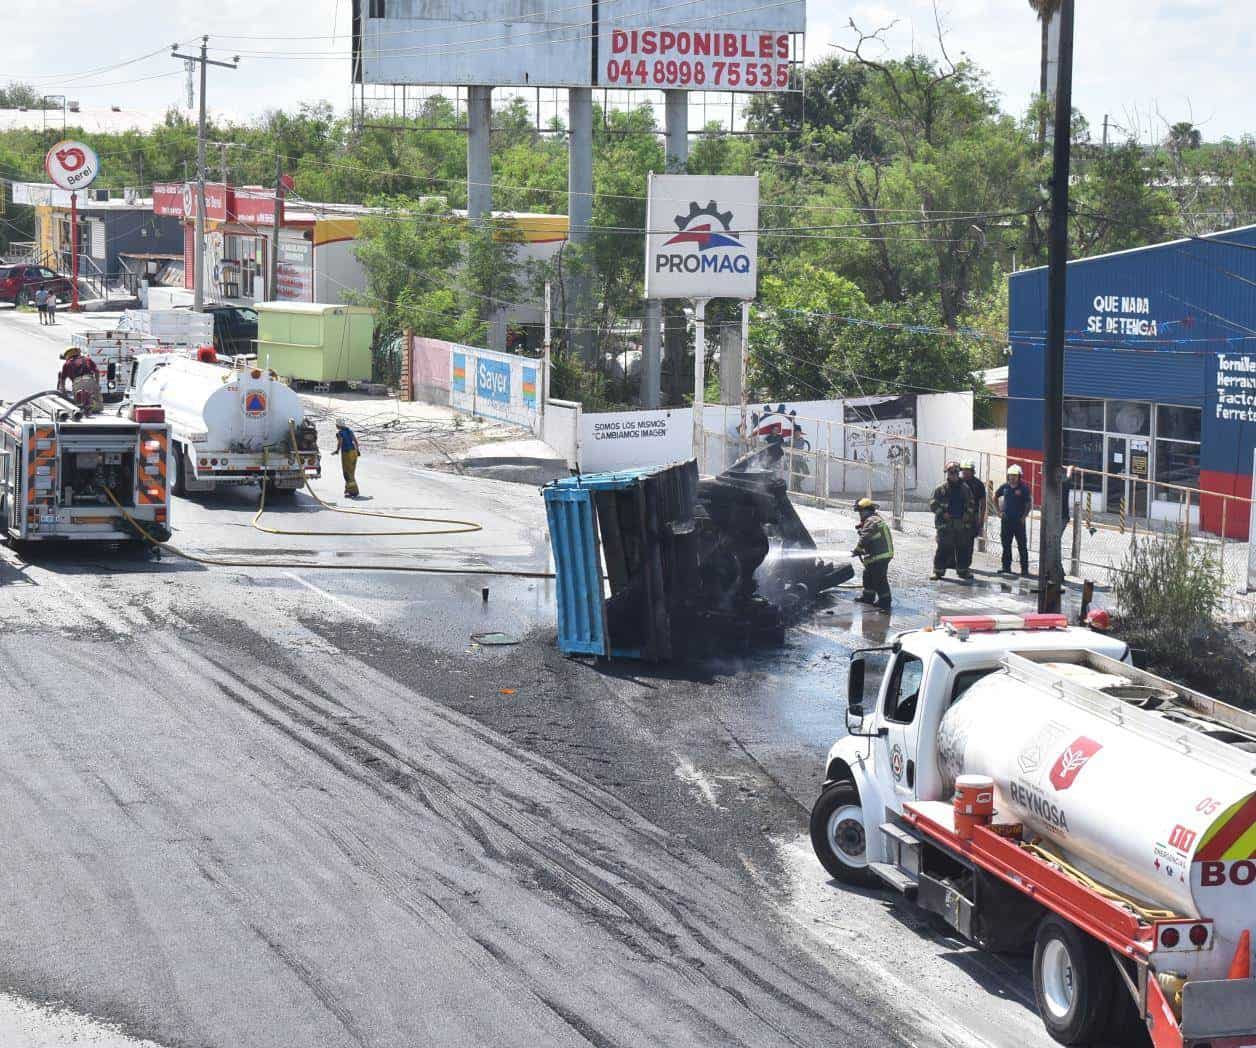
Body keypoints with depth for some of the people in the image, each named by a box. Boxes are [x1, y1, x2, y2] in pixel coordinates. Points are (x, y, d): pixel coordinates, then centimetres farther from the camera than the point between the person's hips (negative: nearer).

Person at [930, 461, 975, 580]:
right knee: (944, 548, -6)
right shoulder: (941, 488, 2)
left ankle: (962, 570, 17)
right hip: (945, 523, -3)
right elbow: (933, 504, 1)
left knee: (963, 547, 7)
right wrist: (942, 513, -11)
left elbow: (971, 503, 19)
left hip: (962, 523, 3)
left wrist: (968, 513, 2)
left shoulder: (965, 488, 12)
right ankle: (938, 570, 1)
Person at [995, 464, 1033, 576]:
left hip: (1019, 520, -4)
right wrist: (998, 511, 13)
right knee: (1006, 544, 8)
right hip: (1006, 520, 4)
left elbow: (1029, 504, -4)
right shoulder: (1005, 487, 6)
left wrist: (1024, 516, -10)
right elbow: (995, 497, 21)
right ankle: (1006, 566, 16)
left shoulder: (1024, 488, -6)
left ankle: (1024, 568, 4)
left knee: (1022, 545, 0)